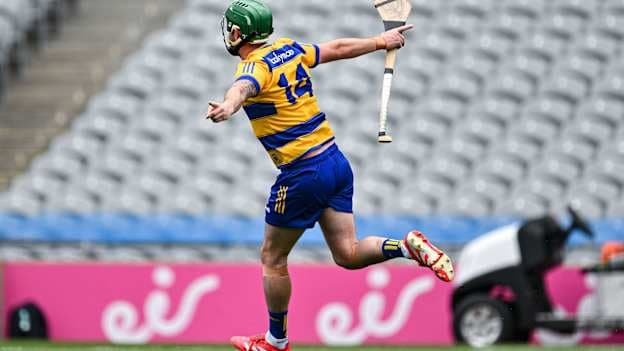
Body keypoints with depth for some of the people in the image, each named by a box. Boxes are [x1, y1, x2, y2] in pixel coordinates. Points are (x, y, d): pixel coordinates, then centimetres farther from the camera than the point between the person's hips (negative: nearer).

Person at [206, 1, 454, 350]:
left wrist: (229, 105, -62)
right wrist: (380, 42, 41)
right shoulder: (290, 49, 9)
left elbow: (244, 87, -39)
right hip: (337, 162, 8)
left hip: (303, 174, -8)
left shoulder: (256, 66, -14)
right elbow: (338, 48, 24)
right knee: (347, 254, 10)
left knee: (273, 258, 9)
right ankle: (408, 247, -11)